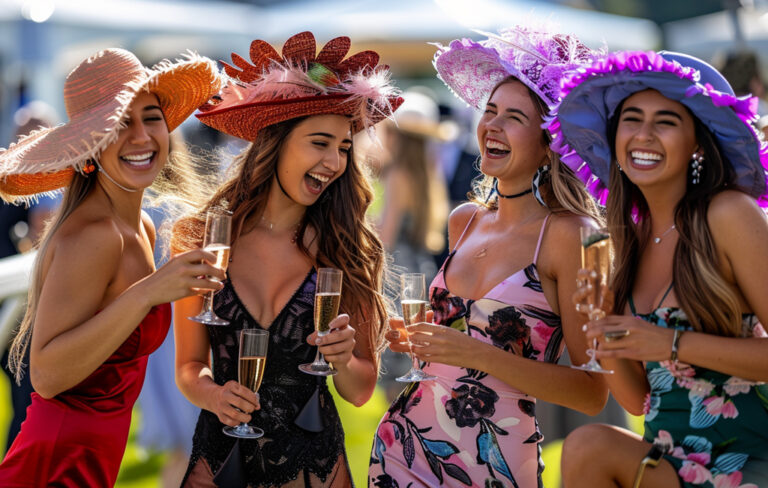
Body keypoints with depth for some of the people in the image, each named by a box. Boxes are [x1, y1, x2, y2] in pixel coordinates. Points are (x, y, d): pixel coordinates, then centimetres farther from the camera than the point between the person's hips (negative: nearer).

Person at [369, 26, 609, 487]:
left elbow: (593, 392, -13)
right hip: (405, 443, 6)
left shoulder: (567, 234, -11)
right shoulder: (463, 221, 6)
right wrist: (414, 340, 4)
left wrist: (481, 356, -20)